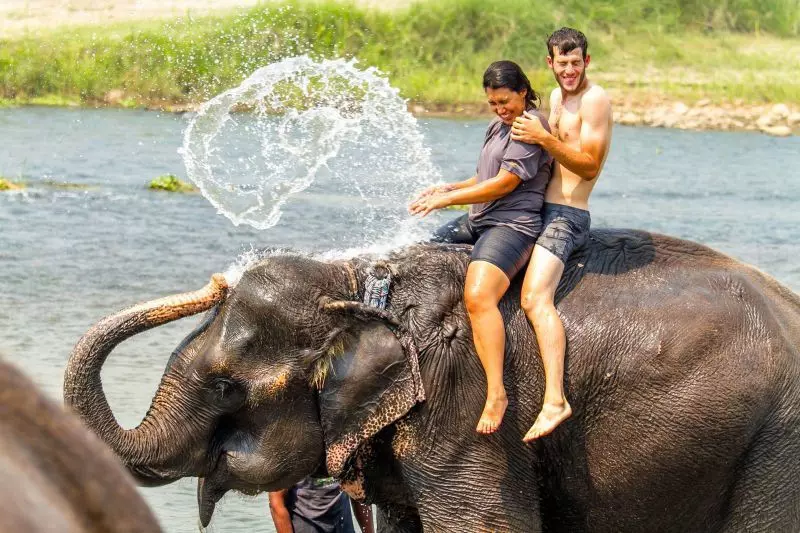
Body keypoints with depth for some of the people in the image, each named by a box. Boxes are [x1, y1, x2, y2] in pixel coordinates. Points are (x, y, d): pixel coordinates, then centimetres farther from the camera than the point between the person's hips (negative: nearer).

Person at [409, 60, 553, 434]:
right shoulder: (498, 127, 20)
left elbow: (503, 184, -17)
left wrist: (446, 200, -14)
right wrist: (448, 188, 10)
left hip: (512, 225, -11)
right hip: (477, 221, 11)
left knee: (478, 296, -32)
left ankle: (496, 393, -35)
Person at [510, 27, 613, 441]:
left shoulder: (595, 100, -11)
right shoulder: (556, 98, 17)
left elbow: (590, 165, -17)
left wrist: (544, 138, -26)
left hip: (567, 216, -10)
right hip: (541, 210, 10)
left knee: (536, 299, -29)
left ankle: (555, 400, -39)